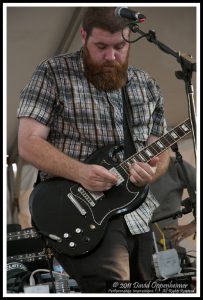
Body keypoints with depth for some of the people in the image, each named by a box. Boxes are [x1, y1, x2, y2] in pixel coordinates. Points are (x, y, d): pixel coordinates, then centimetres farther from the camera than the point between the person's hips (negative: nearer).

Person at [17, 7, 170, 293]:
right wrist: (80, 172, -24)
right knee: (113, 284, -28)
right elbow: (28, 143, -9)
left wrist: (153, 169, -11)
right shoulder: (54, 73, -4)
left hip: (137, 210, 6)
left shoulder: (147, 86, 11)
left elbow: (160, 150, 15)